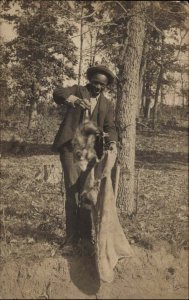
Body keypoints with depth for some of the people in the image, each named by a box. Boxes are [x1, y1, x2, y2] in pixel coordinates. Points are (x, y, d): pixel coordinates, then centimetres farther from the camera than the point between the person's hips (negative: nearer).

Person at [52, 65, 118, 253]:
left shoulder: (107, 105, 15)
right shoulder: (78, 91, 7)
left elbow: (109, 127, 3)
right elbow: (58, 93, -13)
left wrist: (112, 142, -20)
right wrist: (74, 100, -35)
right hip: (71, 148, -3)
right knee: (72, 193, -6)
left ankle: (86, 236, 17)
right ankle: (72, 238, 2)